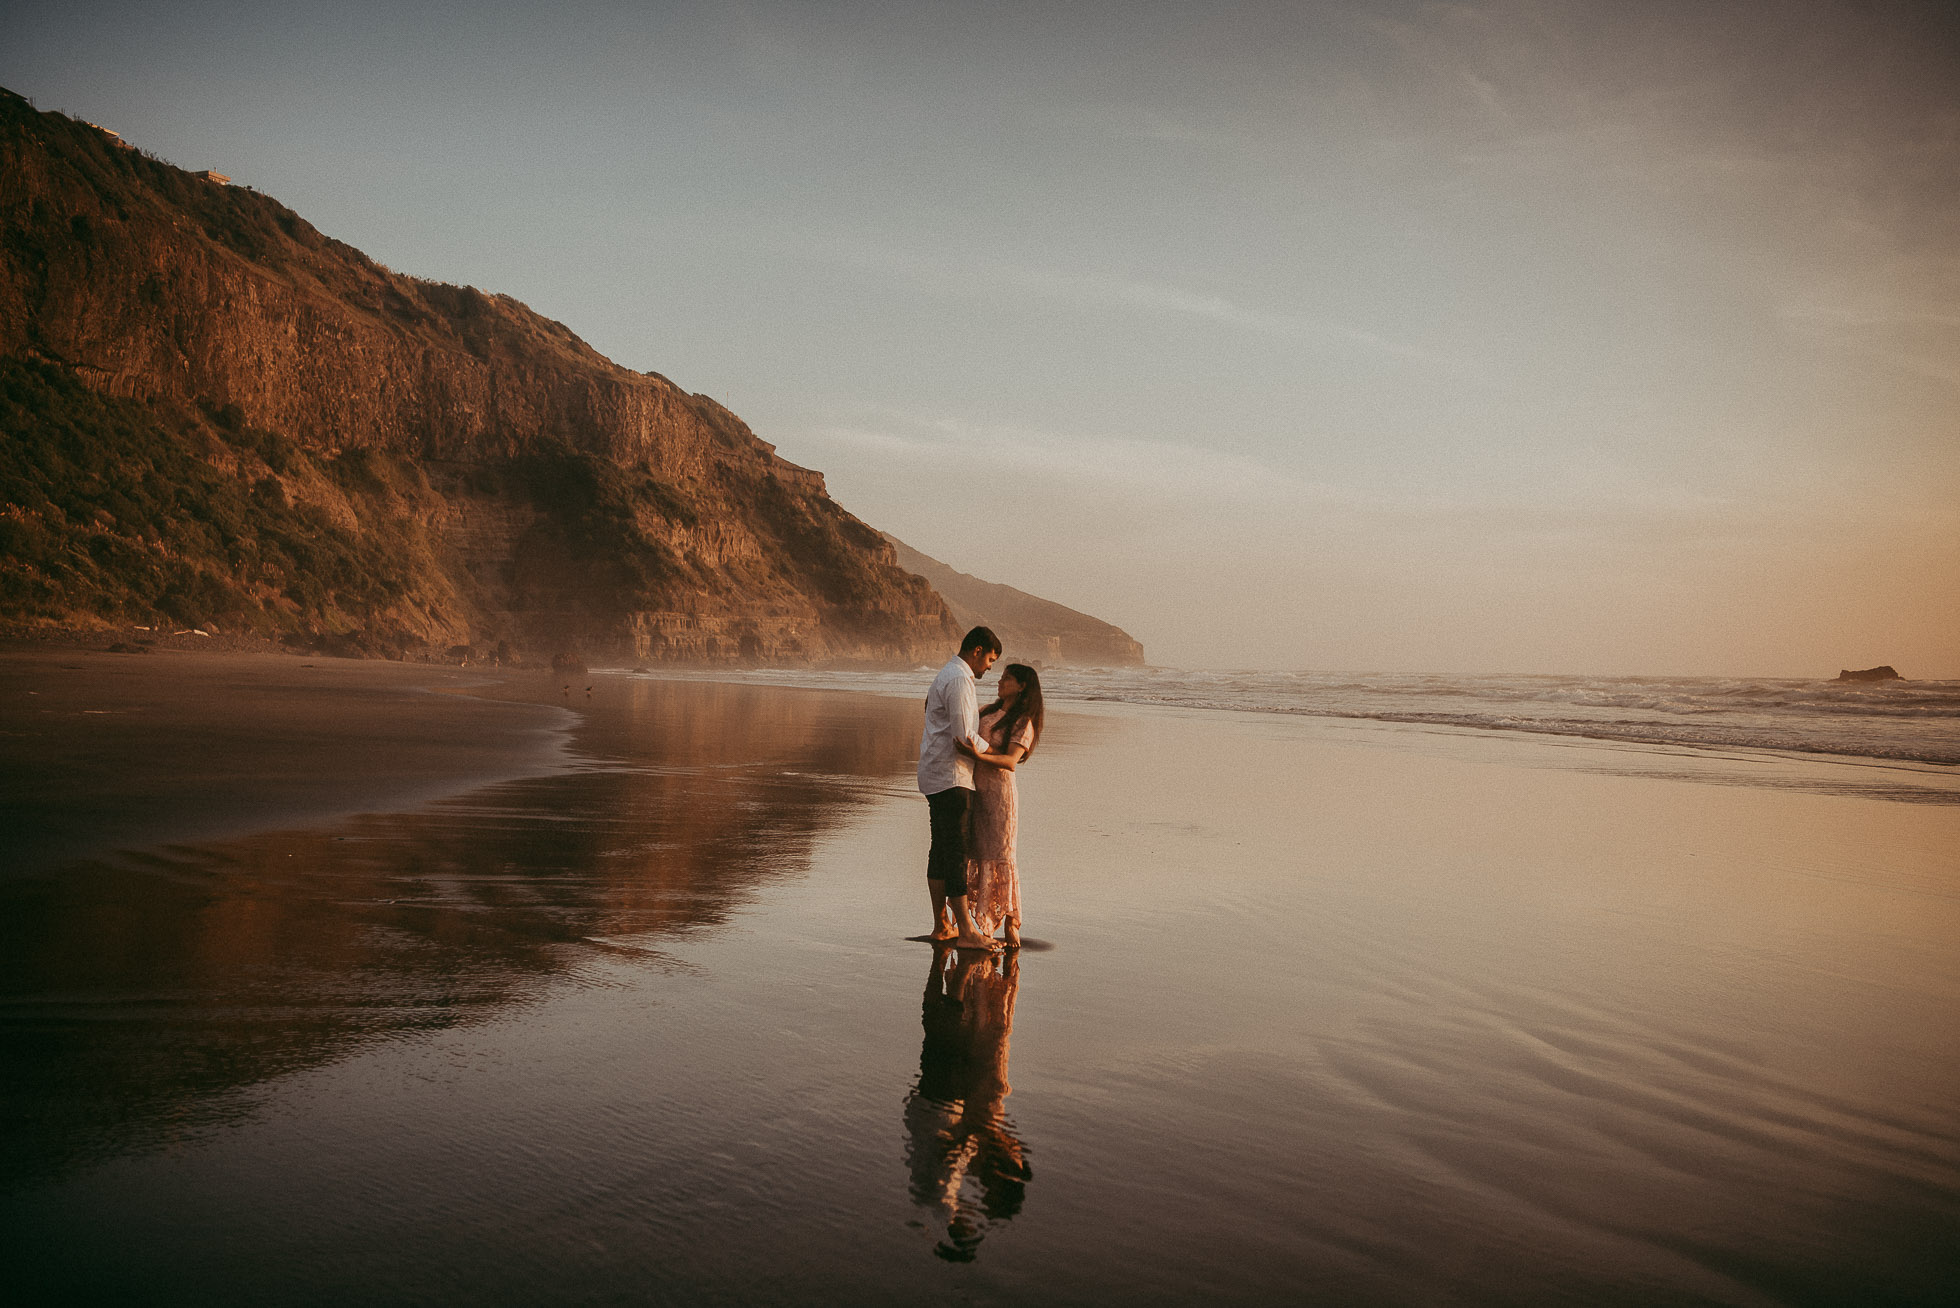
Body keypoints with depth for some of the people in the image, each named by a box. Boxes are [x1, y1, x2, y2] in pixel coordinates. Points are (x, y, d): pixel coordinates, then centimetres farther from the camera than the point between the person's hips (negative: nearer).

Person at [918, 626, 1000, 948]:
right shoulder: (958, 680, -15)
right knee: (956, 851, -10)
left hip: (936, 777, 11)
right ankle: (965, 930, -10)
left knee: (942, 850, 11)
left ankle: (941, 925, 15)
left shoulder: (947, 675, 19)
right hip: (949, 777, -11)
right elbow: (965, 738, -19)